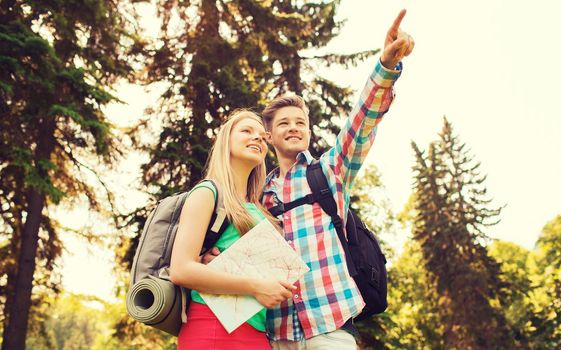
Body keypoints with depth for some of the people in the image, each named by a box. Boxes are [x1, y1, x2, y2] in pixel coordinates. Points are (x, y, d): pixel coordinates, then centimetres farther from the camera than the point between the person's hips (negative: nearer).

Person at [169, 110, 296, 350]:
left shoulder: (256, 210, 18)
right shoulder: (208, 192, -3)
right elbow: (180, 270, -15)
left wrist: (279, 288, 2)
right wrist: (255, 288, -16)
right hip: (216, 329, -7)